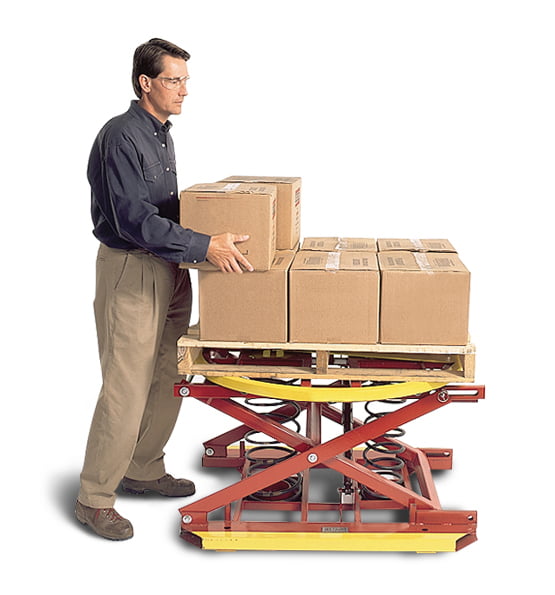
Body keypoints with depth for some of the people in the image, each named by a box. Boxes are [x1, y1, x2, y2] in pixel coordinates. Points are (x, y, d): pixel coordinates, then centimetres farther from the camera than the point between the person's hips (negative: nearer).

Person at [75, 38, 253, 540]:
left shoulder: (162, 134, 14)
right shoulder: (121, 137, -17)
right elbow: (133, 219, -25)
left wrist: (219, 225, 15)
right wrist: (204, 246, -29)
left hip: (168, 270, 9)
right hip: (130, 273, -9)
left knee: (168, 379, 13)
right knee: (126, 389, -6)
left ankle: (143, 470, 29)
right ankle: (94, 498, 5)